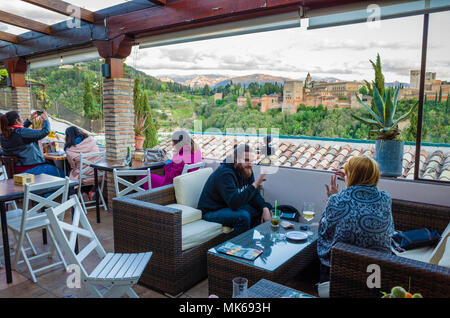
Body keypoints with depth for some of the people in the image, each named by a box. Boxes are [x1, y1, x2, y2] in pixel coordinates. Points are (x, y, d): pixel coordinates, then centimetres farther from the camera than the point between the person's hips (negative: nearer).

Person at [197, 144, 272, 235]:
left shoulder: (247, 170, 0)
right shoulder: (225, 173, -27)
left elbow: (254, 195, 5)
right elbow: (234, 202, -37)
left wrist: (265, 208, -13)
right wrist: (255, 184, -36)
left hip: (231, 207, 9)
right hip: (212, 211, -8)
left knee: (265, 208, 1)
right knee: (243, 216, -33)